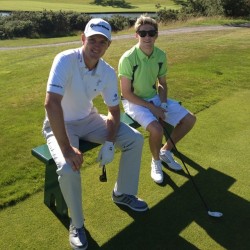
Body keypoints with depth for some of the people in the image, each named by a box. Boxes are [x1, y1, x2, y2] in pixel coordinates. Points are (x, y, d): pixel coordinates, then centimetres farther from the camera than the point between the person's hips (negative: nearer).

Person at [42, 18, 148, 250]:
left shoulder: (108, 72, -9)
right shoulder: (65, 60, -26)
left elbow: (114, 110, 0)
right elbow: (51, 103, -35)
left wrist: (109, 142, -15)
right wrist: (66, 148, -37)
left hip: (88, 120, 6)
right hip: (60, 125, -5)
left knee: (135, 139, -3)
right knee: (68, 168, -32)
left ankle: (123, 193, 18)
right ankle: (76, 223, -1)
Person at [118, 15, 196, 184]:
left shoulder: (161, 55, -5)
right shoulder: (128, 59, -22)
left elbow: (162, 84, 7)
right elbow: (126, 93, -18)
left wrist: (163, 104, -10)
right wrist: (151, 107, -20)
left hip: (155, 98, 6)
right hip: (134, 102, -6)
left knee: (190, 119, -2)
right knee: (157, 129, -32)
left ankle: (166, 151, 19)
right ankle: (156, 161, 3)